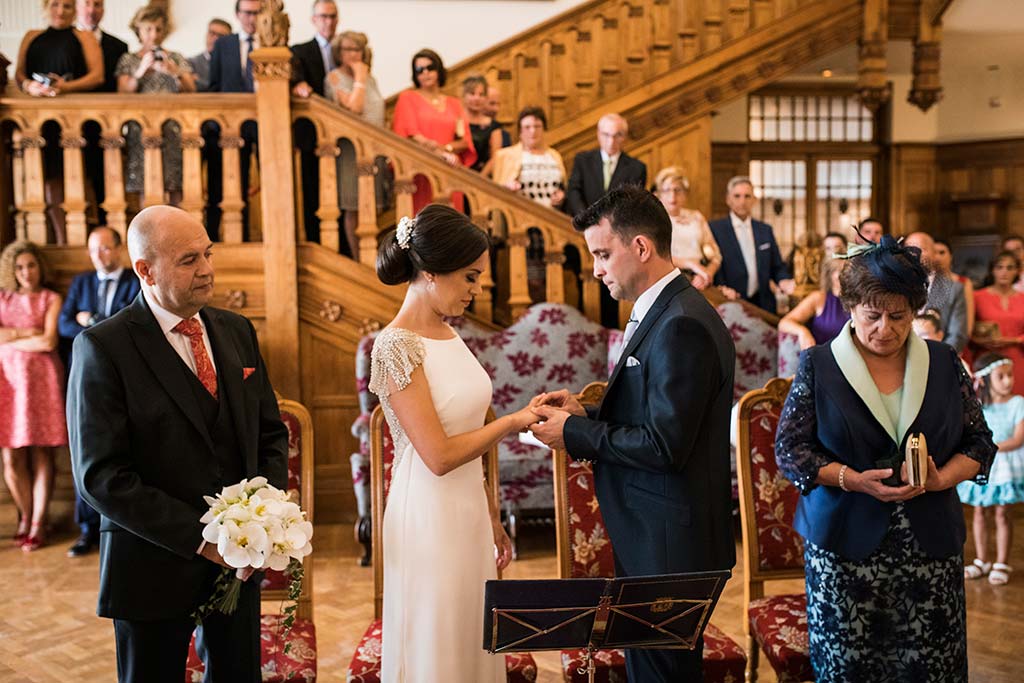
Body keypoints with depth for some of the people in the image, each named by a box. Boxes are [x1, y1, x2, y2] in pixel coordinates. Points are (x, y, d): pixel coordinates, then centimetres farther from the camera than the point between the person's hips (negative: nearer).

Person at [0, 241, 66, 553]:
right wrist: (28, 332, -5)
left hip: (42, 381, -3)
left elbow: (48, 342, -9)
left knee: (41, 455, 1)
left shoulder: (51, 299, 4)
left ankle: (39, 523, 10)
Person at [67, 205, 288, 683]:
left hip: (239, 557, 5)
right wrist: (199, 538, -19)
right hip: (156, 567, -4)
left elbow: (271, 433, 9)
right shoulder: (103, 347, -13)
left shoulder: (236, 331, 4)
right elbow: (100, 476, -16)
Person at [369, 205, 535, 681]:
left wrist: (493, 518, 15)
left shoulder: (448, 335, 7)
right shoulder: (397, 347, -18)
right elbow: (439, 455, -21)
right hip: (430, 522, -8)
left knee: (473, 645, 18)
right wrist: (513, 422, -11)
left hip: (469, 515, 8)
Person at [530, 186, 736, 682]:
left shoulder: (682, 326, -21)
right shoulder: (660, 312, 11)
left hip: (668, 545, -10)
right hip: (654, 535, 10)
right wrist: (584, 414, 2)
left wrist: (574, 433, -14)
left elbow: (664, 446, -24)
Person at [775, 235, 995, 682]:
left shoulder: (944, 364, 7)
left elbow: (979, 442, 10)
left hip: (930, 545, 2)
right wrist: (853, 480, -16)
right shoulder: (818, 366, 1)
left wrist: (940, 479, -10)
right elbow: (790, 449, -1)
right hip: (846, 546, -2)